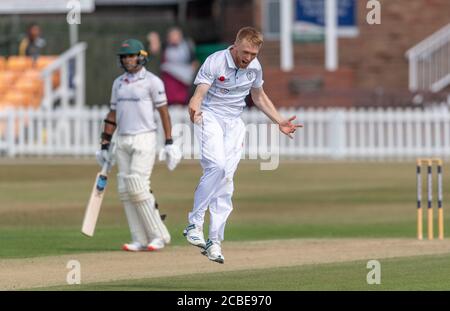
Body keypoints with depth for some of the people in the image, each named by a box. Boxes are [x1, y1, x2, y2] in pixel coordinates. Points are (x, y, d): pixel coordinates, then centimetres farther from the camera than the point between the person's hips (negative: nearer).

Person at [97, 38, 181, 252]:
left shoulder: (152, 81, -5)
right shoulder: (118, 83, 14)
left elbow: (164, 112, -7)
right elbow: (113, 115, 17)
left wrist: (169, 143, -13)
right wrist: (104, 145, 13)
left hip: (144, 139, -7)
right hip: (122, 140, 7)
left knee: (137, 187, -15)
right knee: (125, 190, 1)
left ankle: (158, 236, -4)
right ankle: (140, 240, 4)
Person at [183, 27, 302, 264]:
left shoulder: (254, 67, 1)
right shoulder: (215, 62, -18)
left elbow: (259, 96, 18)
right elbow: (198, 94, -25)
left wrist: (279, 122, 12)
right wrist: (194, 108, -48)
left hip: (234, 124, 5)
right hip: (210, 117, -5)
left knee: (225, 181, -1)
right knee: (216, 165, -28)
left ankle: (215, 241, 2)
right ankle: (195, 224, -21)